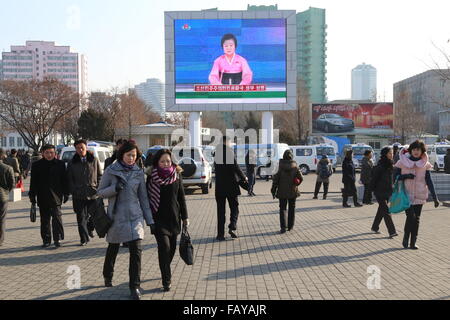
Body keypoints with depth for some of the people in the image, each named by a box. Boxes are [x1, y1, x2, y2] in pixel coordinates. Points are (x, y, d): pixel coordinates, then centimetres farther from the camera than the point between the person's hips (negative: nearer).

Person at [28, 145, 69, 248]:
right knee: (45, 219, 9)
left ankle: (57, 239, -2)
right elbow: (33, 182, 8)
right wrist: (32, 196, 4)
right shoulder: (37, 165, 6)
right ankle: (46, 240, 18)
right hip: (42, 197, 2)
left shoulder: (60, 164, 4)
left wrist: (66, 194, 3)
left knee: (57, 217, -7)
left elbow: (64, 180, 6)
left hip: (56, 196, -2)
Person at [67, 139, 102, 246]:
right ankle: (84, 238, 8)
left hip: (93, 193, 0)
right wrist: (73, 190, -3)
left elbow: (100, 175, 10)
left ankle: (90, 229, 36)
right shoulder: (72, 163, 5)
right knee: (81, 217, -1)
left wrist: (98, 188, 0)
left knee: (93, 215, 5)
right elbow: (69, 179, 8)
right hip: (78, 195, 0)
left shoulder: (94, 160, 5)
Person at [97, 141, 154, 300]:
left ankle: (135, 287, 2)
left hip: (135, 217, 1)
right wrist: (115, 188, -19)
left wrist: (150, 220, 4)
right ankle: (107, 276, 42)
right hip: (116, 217, -1)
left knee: (136, 251, -8)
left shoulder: (139, 173, 3)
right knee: (113, 249, 16)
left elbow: (143, 197, 7)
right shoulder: (111, 171, -4)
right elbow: (100, 192, 0)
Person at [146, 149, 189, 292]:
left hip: (174, 217, 3)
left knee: (172, 247, 11)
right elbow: (147, 197, -1)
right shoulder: (152, 177, -6)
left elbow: (181, 197, 7)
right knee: (164, 247, -13)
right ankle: (166, 280, -5)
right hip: (159, 218, -3)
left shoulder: (177, 175, 2)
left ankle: (166, 273, 34)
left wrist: (185, 217, 7)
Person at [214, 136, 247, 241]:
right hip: (231, 185, -4)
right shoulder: (229, 151, -12)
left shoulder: (217, 152, 4)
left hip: (219, 186, 4)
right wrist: (243, 177, 1)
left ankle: (220, 234, 8)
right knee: (234, 207, 11)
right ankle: (232, 227, -6)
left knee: (220, 210, 8)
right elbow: (235, 167, -15)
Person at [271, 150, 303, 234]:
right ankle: (290, 226, 22)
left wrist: (273, 190, -2)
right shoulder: (295, 166, -6)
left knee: (283, 208, 5)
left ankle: (283, 227, -8)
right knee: (292, 208, 17)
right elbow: (301, 178, -6)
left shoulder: (281, 166, -10)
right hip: (293, 191, 2)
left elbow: (276, 179, -9)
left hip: (282, 191, -1)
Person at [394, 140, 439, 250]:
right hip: (406, 195, -2)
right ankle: (405, 240, 5)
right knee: (411, 216, -14)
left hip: (419, 196, 2)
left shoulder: (425, 164, 2)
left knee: (416, 219, 4)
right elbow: (395, 176, 1)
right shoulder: (403, 162, -2)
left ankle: (413, 243, 14)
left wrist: (435, 197, -5)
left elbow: (429, 181, 1)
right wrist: (406, 176, -17)